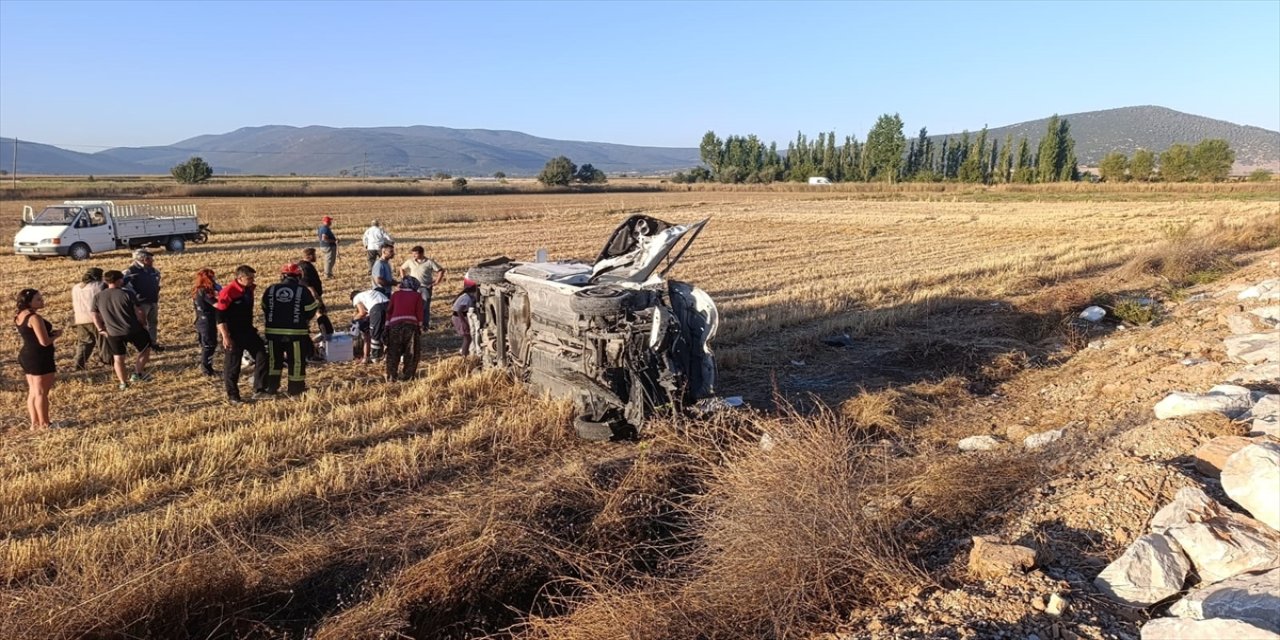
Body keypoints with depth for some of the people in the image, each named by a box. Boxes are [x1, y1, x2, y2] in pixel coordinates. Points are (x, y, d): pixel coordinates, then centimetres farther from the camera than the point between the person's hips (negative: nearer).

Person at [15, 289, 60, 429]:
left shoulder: (20, 317, 8)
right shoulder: (35, 318, -21)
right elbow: (44, 342, -25)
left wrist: (50, 333, 8)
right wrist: (56, 335, -6)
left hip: (26, 356, 10)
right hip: (39, 358, -10)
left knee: (33, 391, 17)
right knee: (41, 392, 0)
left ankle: (35, 422, 25)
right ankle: (44, 424, 8)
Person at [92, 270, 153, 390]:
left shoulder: (98, 297, 3)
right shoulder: (127, 294, -11)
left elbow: (95, 316, 8)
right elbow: (139, 312, -11)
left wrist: (101, 329, 17)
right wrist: (143, 324, 4)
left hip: (113, 333, 4)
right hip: (133, 330, -4)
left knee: (118, 357, 17)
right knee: (145, 348, 19)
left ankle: (123, 383, 18)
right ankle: (138, 373, 11)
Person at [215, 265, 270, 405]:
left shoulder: (249, 289, 5)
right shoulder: (228, 291, -18)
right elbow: (220, 315, -18)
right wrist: (225, 336, -21)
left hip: (247, 330, 7)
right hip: (233, 334, -7)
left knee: (262, 356, 2)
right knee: (232, 366, 2)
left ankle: (259, 390, 8)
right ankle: (232, 396, 13)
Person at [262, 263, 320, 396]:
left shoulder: (270, 290, 2)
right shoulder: (303, 291, -7)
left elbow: (264, 309, 12)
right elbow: (311, 311, -1)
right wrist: (304, 321, 19)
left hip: (273, 331, 3)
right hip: (296, 332, -3)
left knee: (274, 359, 17)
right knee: (296, 360, 6)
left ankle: (271, 386, 21)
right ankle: (295, 388, 10)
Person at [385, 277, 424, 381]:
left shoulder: (396, 294, 13)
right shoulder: (417, 296, 8)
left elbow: (389, 311, 10)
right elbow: (419, 313, 2)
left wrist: (387, 326, 15)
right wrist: (420, 327, 9)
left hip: (395, 324, 2)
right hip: (411, 324, -1)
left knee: (393, 352, 9)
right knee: (411, 353, 11)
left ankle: (391, 376, 4)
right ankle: (406, 375, 8)